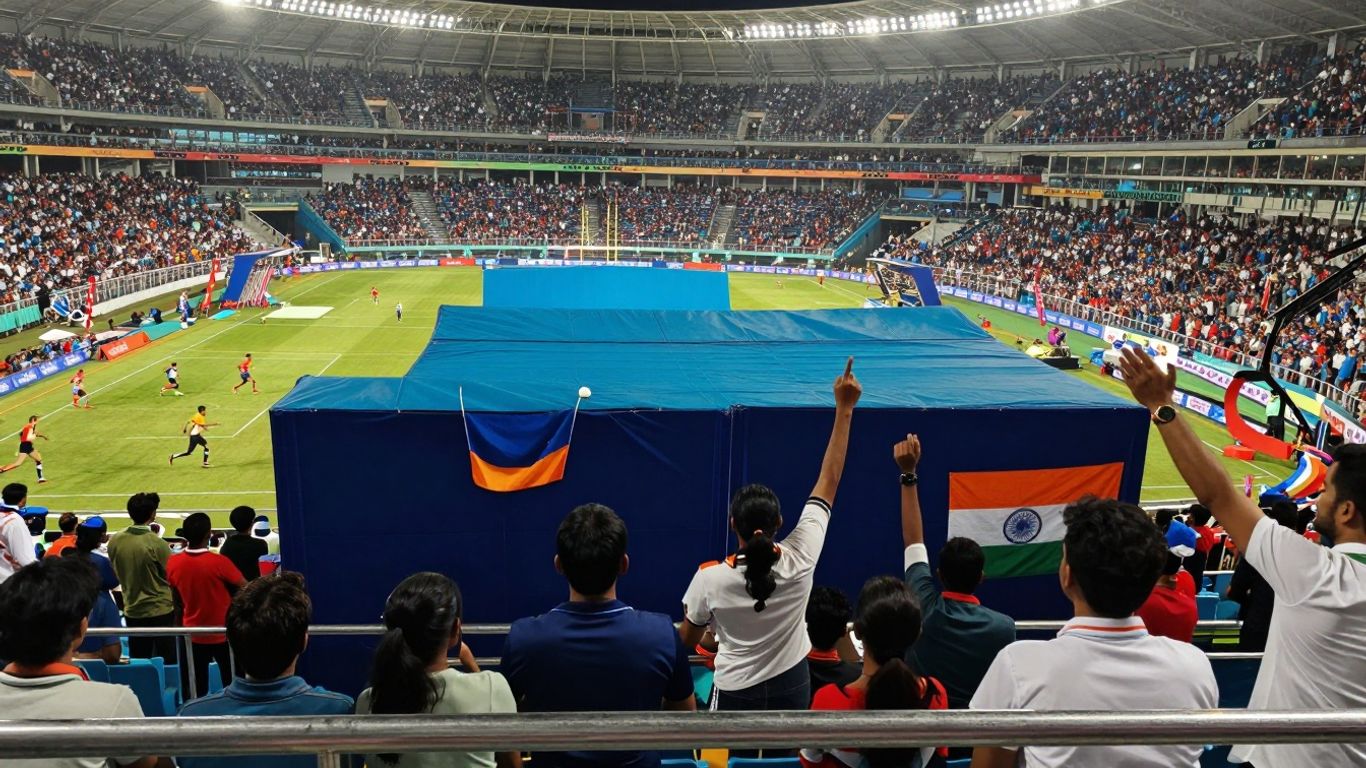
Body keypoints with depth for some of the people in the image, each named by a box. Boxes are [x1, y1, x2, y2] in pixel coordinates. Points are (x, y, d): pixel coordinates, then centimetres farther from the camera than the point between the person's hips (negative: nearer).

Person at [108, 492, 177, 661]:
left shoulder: (115, 542, -5)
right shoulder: (157, 544, -19)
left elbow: (117, 573, 9)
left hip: (132, 611, 5)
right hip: (161, 611, -5)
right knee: (167, 664, 6)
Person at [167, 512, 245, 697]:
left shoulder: (173, 563, -10)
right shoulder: (219, 562, -23)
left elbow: (177, 599, 5)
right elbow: (245, 589, -12)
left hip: (193, 635, 4)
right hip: (223, 634, -3)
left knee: (196, 690, 12)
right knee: (232, 685, 13)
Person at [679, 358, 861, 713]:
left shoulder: (710, 579, -24)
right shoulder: (800, 559, -20)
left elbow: (687, 640, -7)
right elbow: (829, 480, -14)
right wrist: (844, 408, -11)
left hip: (736, 693, -2)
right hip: (792, 687, 2)